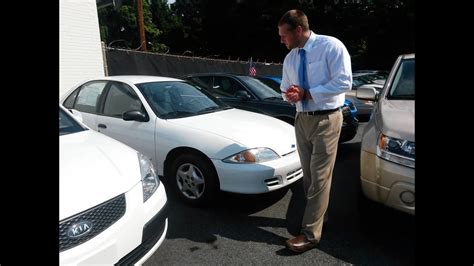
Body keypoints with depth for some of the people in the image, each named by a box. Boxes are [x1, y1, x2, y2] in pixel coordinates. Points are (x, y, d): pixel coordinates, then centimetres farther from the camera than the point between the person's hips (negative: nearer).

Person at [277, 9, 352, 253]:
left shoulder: (331, 46, -11)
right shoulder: (290, 58, 8)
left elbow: (344, 82, -19)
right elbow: (285, 88, 15)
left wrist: (307, 93, -19)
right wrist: (290, 95, -10)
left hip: (326, 120, -6)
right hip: (302, 119, 7)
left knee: (320, 177, -4)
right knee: (308, 175, 15)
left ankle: (310, 234, 6)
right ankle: (318, 215, 35)